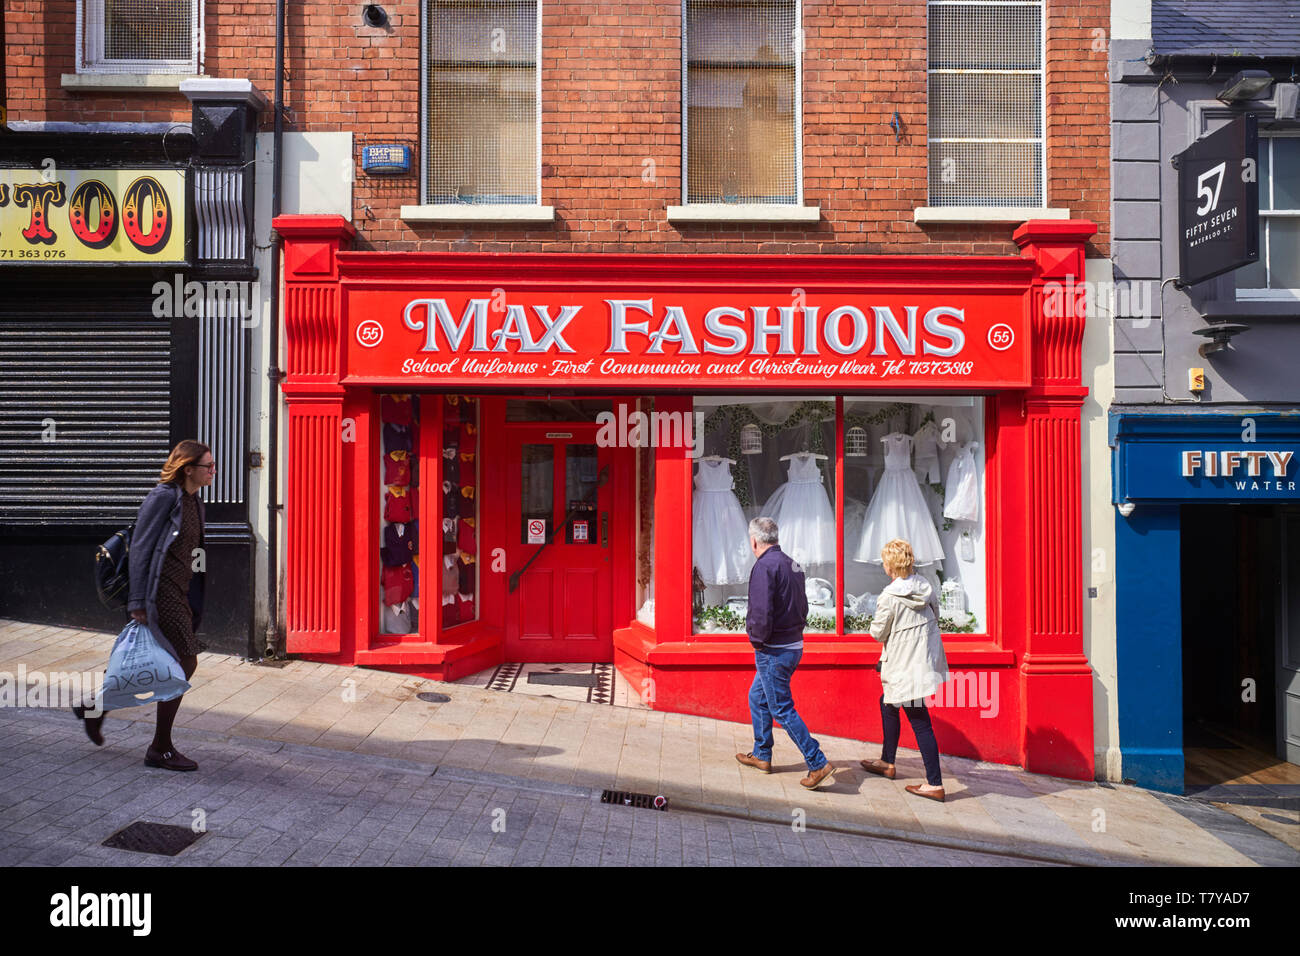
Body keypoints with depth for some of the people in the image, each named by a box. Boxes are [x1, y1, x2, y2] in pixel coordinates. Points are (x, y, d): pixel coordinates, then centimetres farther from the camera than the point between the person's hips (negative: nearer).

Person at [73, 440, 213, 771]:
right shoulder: (163, 496, -12)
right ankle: (160, 749, 4)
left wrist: (194, 600, 18)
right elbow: (140, 548, -14)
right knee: (185, 662, -8)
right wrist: (137, 600, -16)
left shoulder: (194, 502, 14)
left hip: (181, 592, 9)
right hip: (162, 591, -9)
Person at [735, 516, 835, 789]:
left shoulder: (764, 566, -18)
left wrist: (757, 640, -9)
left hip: (774, 651, -9)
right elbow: (802, 606, 15)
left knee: (782, 709, -2)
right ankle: (761, 755, 31)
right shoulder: (791, 564, 11)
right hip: (794, 645, 10)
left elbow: (761, 612, -25)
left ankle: (818, 764, -2)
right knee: (757, 697, 21)